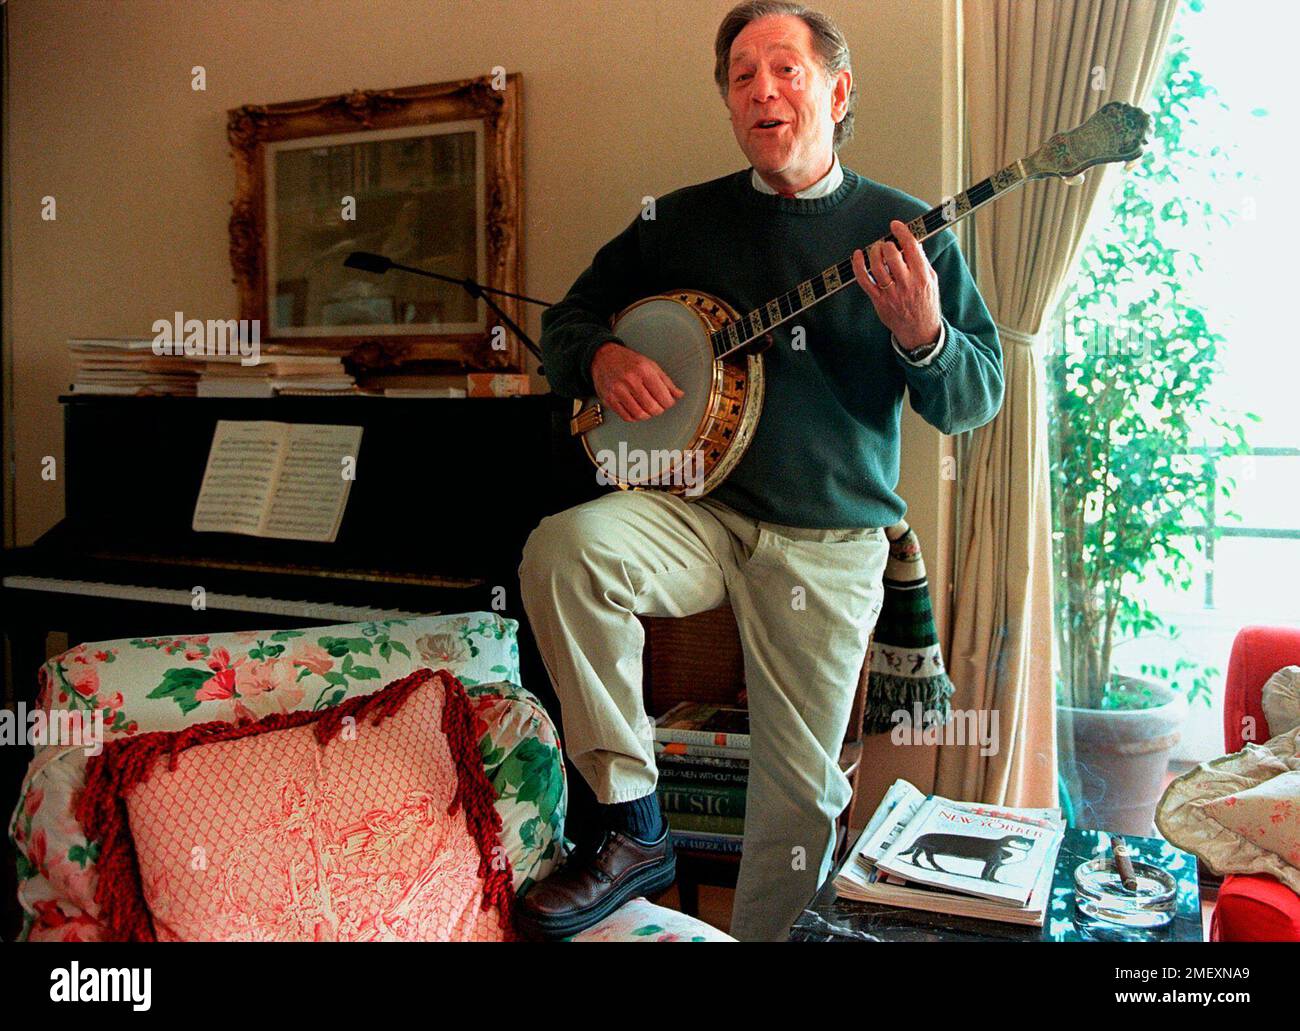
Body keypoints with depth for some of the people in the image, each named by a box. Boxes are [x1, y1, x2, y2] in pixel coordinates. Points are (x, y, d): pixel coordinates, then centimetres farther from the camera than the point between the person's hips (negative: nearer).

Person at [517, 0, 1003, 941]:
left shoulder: (903, 231, 2)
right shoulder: (681, 220, 8)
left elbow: (977, 402, 0)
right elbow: (567, 319, 15)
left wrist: (922, 336, -22)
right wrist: (599, 360, -9)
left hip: (830, 546, -1)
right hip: (700, 511, 2)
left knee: (801, 793, 2)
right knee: (562, 548, -29)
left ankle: (762, 935, 30)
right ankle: (633, 827, -14)